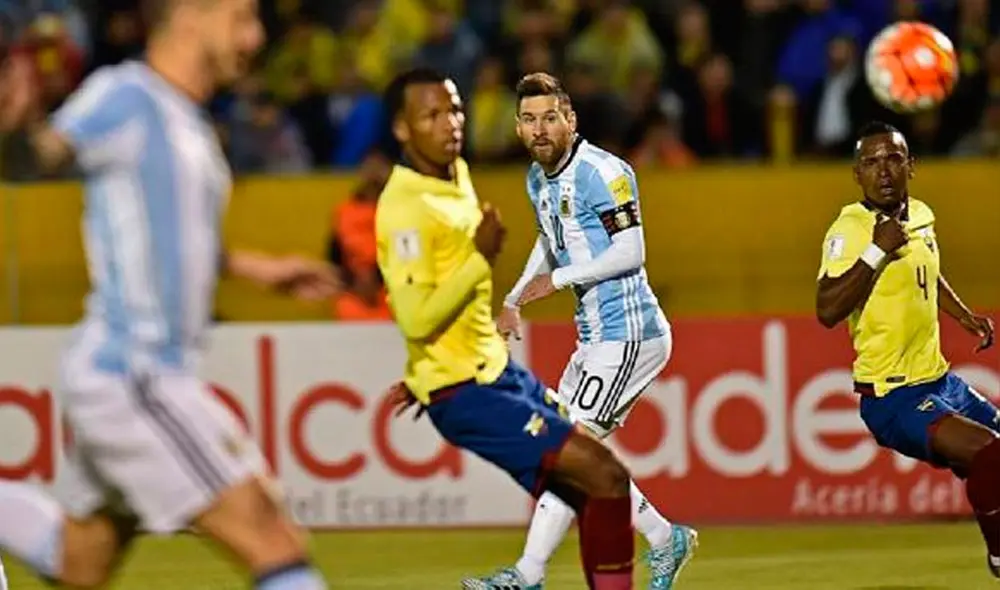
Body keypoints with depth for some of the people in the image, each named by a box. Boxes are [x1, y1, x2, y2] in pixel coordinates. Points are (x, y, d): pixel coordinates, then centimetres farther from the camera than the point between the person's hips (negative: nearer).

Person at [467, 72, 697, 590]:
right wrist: (513, 301, 18)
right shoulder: (538, 179, 12)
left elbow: (630, 253, -20)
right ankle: (665, 540, 25)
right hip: (595, 337, 10)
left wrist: (556, 279, -17)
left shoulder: (602, 173, -17)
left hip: (628, 337, -10)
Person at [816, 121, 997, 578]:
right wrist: (876, 252, -30)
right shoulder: (849, 230, -16)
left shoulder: (921, 216, 8)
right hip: (892, 396, -9)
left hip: (940, 381, 9)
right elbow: (828, 312, -29)